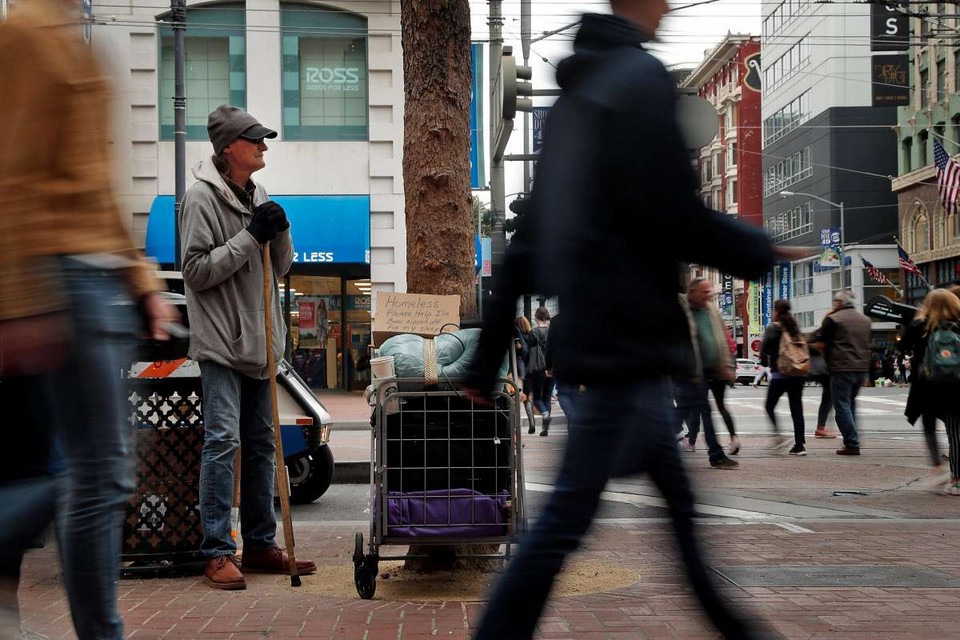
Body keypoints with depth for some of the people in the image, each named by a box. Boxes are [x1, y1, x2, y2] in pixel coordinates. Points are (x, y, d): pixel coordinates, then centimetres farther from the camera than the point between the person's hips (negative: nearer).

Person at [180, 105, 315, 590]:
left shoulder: (258, 196, 14)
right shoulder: (202, 197, -8)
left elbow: (282, 267, 17)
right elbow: (196, 270, -14)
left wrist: (280, 232, -3)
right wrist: (250, 237, -17)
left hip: (259, 341, 8)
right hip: (221, 340, -8)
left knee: (261, 443, 11)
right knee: (222, 440, -11)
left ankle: (261, 545, 19)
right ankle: (217, 552, -7)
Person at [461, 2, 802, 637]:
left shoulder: (575, 94, 15)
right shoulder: (643, 78, -12)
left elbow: (528, 243, 14)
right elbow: (676, 216, -17)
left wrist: (489, 357, 15)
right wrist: (766, 252, 0)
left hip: (594, 334, 10)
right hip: (630, 335, -10)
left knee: (677, 500, 19)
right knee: (570, 514, -5)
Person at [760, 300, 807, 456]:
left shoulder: (773, 328, -7)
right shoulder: (794, 327, 9)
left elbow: (764, 350, -11)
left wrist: (767, 362, 7)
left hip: (779, 374, -5)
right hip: (797, 374, 5)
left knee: (769, 406, 9)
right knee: (796, 409, 6)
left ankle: (780, 436, -8)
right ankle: (800, 444, 2)